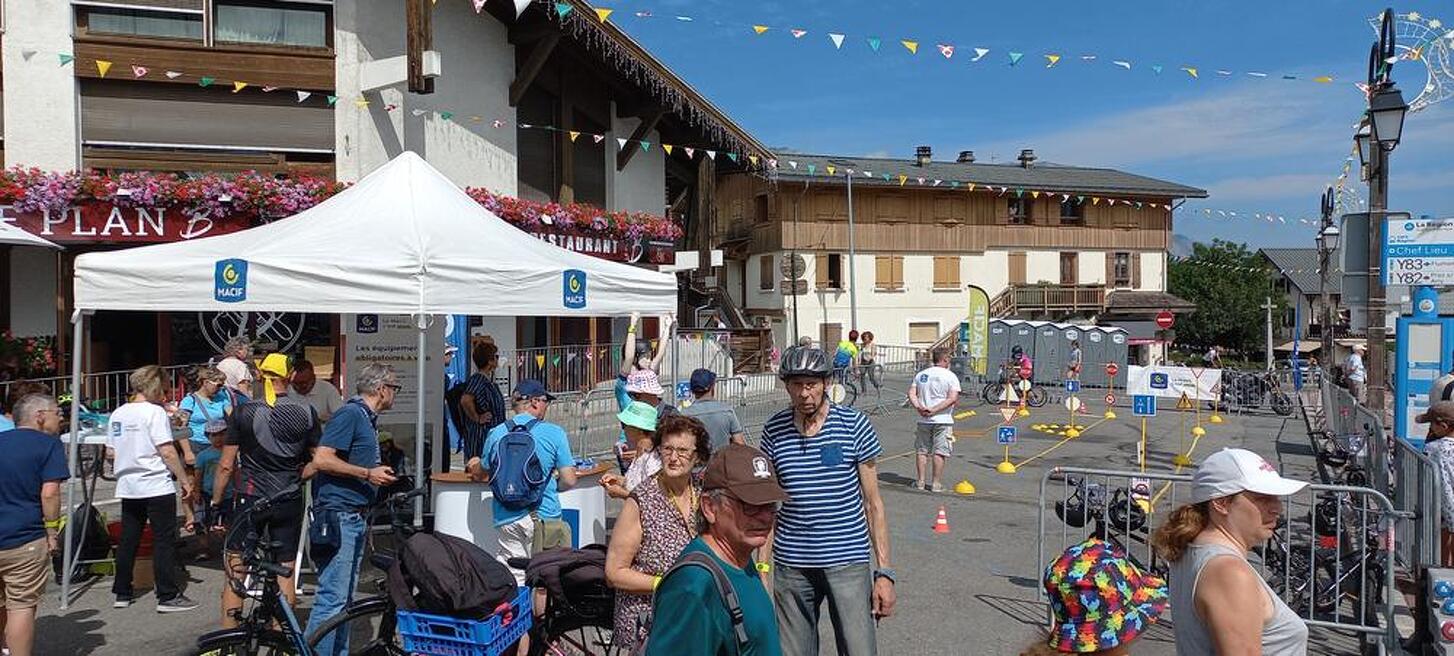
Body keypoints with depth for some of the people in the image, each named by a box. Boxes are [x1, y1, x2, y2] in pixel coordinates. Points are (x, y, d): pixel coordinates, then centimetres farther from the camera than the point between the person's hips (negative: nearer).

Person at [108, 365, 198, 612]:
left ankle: (122, 593, 22)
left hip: (128, 487, 7)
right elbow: (167, 452, -17)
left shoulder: (117, 414, 8)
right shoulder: (155, 412, -13)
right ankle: (168, 596, 1)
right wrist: (185, 480, -10)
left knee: (128, 540, 14)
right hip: (157, 486, -7)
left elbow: (111, 451, 14)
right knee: (164, 541, -1)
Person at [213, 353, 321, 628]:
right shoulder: (307, 411, -2)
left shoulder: (244, 412, -7)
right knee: (285, 571, 11)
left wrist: (216, 502, 5)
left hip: (250, 500, -2)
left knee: (235, 570, 9)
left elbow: (226, 465, -5)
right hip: (290, 502, 2)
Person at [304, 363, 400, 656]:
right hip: (337, 515, -10)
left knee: (344, 597, 15)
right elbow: (322, 459, -20)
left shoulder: (367, 418, 18)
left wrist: (378, 474, 15)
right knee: (333, 597, -10)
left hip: (355, 516, 10)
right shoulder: (350, 414, -12)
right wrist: (368, 473, -17)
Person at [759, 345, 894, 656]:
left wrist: (885, 572, -3)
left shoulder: (854, 425, -3)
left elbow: (873, 504, 1)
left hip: (849, 561, -2)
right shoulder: (774, 431, 3)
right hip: (790, 566, 2)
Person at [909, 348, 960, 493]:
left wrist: (918, 407, -10)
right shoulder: (950, 376, -5)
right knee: (939, 452, 3)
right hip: (943, 420, -4)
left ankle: (920, 482, 14)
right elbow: (953, 398, -15)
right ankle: (937, 484, 5)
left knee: (921, 451, 12)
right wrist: (935, 410, -15)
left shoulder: (920, 375, 8)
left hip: (924, 420, 4)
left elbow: (911, 394, 0)